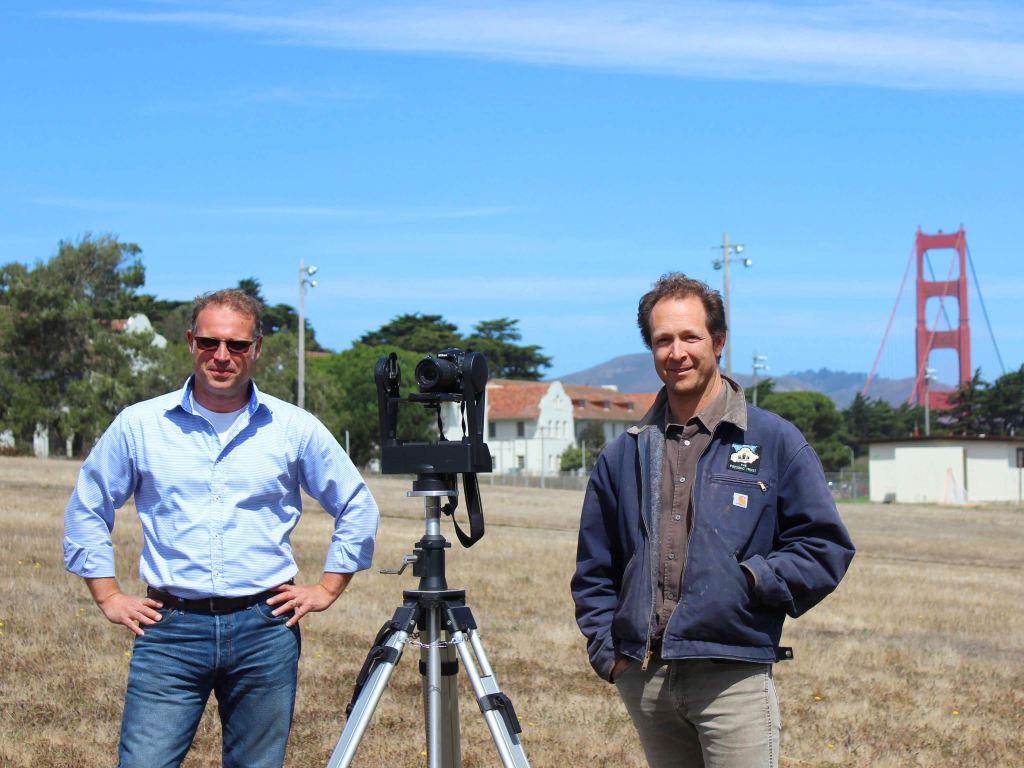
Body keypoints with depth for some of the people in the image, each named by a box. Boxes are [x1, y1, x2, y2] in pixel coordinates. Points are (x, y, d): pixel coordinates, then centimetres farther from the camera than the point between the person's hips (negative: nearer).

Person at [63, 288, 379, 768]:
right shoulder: (139, 425, 4)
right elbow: (87, 511, 14)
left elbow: (357, 508, 14)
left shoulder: (295, 429, 4)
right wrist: (109, 597, 8)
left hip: (264, 627, 1)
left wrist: (328, 589, 8)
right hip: (169, 628, 0)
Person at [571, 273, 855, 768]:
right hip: (642, 680, 4)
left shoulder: (774, 441, 3)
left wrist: (753, 579, -10)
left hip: (733, 677, -4)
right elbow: (594, 569, 19)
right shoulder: (623, 455, 13)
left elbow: (826, 547, 2)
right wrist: (605, 648, 7)